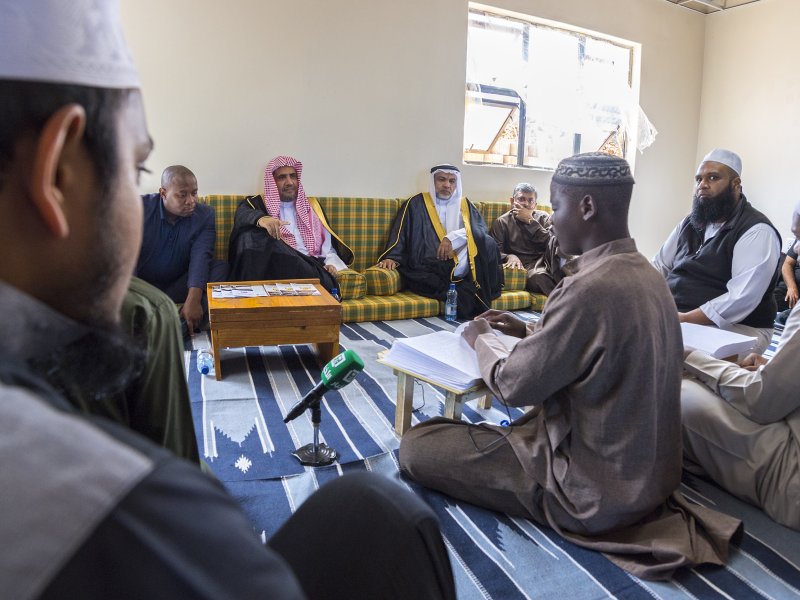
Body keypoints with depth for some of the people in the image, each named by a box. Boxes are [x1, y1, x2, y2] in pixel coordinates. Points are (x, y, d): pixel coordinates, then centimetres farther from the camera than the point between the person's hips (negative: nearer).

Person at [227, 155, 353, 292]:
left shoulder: (312, 206, 25)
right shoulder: (257, 204, 15)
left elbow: (328, 247, 20)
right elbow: (242, 214, -11)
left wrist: (332, 264, -3)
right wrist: (261, 219, -35)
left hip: (311, 268, 0)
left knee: (326, 281, -37)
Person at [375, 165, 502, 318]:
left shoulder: (465, 205, 20)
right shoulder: (417, 204, 12)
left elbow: (481, 230, 3)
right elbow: (399, 233, 5)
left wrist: (453, 238, -15)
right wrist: (392, 257, -16)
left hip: (467, 274, 4)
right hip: (430, 272, -3)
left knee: (489, 244, -25)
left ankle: (484, 294, -13)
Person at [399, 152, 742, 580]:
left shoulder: (590, 289, -29)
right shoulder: (646, 275, 0)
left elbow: (513, 385, -20)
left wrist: (480, 338, -1)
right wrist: (530, 330, 10)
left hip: (595, 486, -9)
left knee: (416, 446, -8)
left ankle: (566, 513, 2)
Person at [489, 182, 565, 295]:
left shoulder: (543, 217, 16)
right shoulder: (501, 222, 10)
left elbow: (552, 242, -3)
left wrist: (530, 221, -7)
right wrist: (509, 257, -22)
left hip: (545, 262, 3)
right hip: (525, 267, -3)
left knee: (556, 239, -27)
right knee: (537, 275, -39)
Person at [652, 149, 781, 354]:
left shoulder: (757, 232, -10)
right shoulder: (690, 223, 15)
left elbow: (741, 299, -22)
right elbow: (658, 266, 15)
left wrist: (684, 319, -26)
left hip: (732, 330, -7)